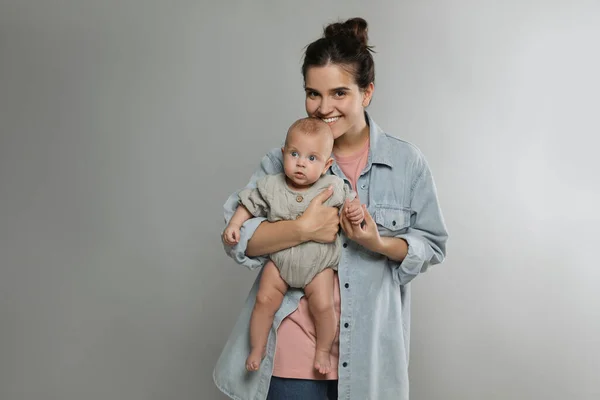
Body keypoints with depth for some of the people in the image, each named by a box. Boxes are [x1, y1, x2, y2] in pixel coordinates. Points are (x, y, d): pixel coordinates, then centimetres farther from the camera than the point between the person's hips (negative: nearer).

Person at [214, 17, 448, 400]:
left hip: (369, 348, 1)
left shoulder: (407, 161, -3)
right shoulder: (285, 158, -2)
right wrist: (303, 229, -21)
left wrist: (381, 245, -17)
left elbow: (432, 245, 2)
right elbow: (236, 236, -7)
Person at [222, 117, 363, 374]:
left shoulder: (333, 187, -11)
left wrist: (356, 212, -21)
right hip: (280, 259, 1)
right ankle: (257, 349, 16)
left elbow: (350, 204, 1)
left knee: (323, 305, -14)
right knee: (264, 300, -7)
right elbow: (250, 205, 2)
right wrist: (234, 225, -11)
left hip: (319, 264, -1)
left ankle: (323, 351, 13)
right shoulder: (270, 186, -8)